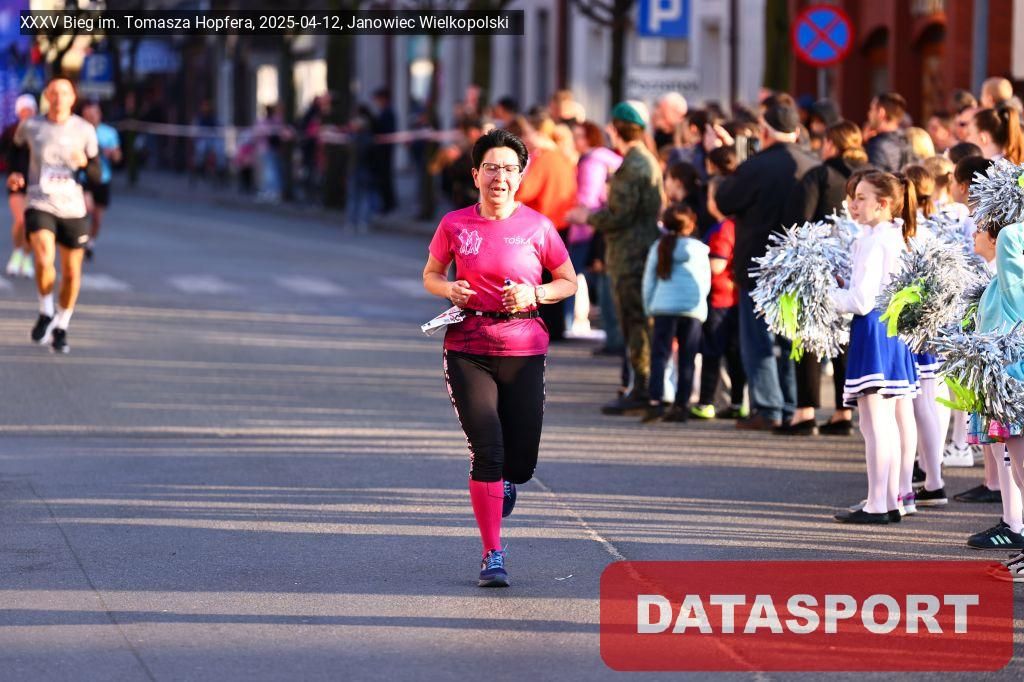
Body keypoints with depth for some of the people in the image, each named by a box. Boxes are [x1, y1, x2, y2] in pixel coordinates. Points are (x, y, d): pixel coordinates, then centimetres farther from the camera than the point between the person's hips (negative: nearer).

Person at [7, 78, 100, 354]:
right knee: (44, 261, -24)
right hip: (40, 205, -2)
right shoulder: (30, 127, 1)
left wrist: (85, 163, -16)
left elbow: (96, 176, 5)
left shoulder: (84, 130, 2)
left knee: (71, 273, 5)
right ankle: (46, 313, 2)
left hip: (73, 209, 2)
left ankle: (61, 328, 25)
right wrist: (14, 176, 2)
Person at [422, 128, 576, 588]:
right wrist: (449, 290, -7)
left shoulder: (537, 227, -1)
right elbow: (430, 276, 15)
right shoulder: (455, 226, 1)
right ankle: (492, 555, 0)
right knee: (486, 452, -10)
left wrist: (535, 294, -10)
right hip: (467, 350, 0)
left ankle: (505, 483, 42)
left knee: (521, 462, 2)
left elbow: (569, 282, 8)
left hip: (523, 351, 0)